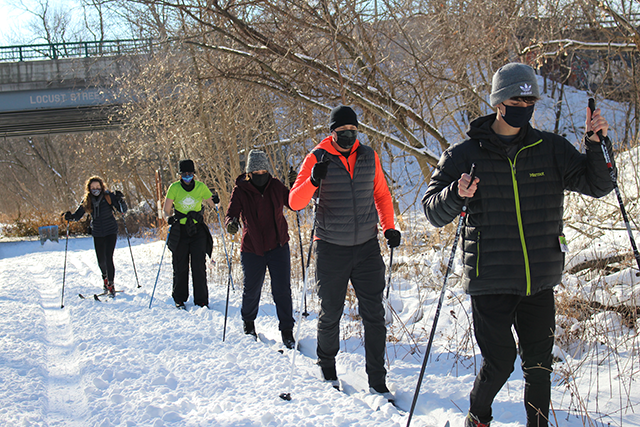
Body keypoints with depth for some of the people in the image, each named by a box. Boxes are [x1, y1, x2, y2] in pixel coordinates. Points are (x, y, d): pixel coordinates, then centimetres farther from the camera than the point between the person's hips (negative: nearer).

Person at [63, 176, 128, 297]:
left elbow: (123, 210, -7)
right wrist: (70, 217, -21)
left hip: (111, 232, -3)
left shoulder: (109, 196, -9)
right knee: (101, 261, 6)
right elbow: (78, 215, 0)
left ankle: (111, 286, -1)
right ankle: (105, 278, 37)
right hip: (97, 234, 3)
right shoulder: (86, 200, -2)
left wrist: (121, 200, -26)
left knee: (108, 258, -13)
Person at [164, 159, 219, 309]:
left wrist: (215, 201, -23)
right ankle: (179, 299, 20)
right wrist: (170, 217, -21)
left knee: (199, 266, -4)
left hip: (198, 230, 0)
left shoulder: (201, 187, -3)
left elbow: (212, 203, 0)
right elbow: (167, 209, 0)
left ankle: (202, 301, 4)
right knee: (180, 267, 5)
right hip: (180, 231, 0)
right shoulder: (174, 188, -5)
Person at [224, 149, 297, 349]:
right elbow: (231, 212, -18)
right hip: (252, 250, -1)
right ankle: (248, 322, 41)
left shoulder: (275, 186, -1)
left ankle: (287, 331, 8)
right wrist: (231, 223, -42)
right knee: (251, 290, 12)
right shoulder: (240, 190, -9)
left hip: (278, 247, 1)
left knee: (282, 290, -4)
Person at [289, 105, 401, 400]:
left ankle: (377, 381, 8)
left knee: (374, 315, 0)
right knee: (330, 314, 9)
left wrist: (389, 227, 4)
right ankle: (327, 367, 32)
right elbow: (295, 202, -11)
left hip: (367, 246, 2)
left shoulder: (369, 157, 3)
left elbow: (381, 194, 16)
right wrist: (313, 181, -29)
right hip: (331, 249, -2)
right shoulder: (317, 159, -7)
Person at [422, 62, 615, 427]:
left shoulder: (550, 149, 5)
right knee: (499, 362, 0)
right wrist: (456, 195, -24)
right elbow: (433, 212, -3)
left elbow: (597, 185, 3)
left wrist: (595, 143, -13)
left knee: (539, 366, 8)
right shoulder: (465, 155, -2)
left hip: (540, 281, 3)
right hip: (491, 282, -2)